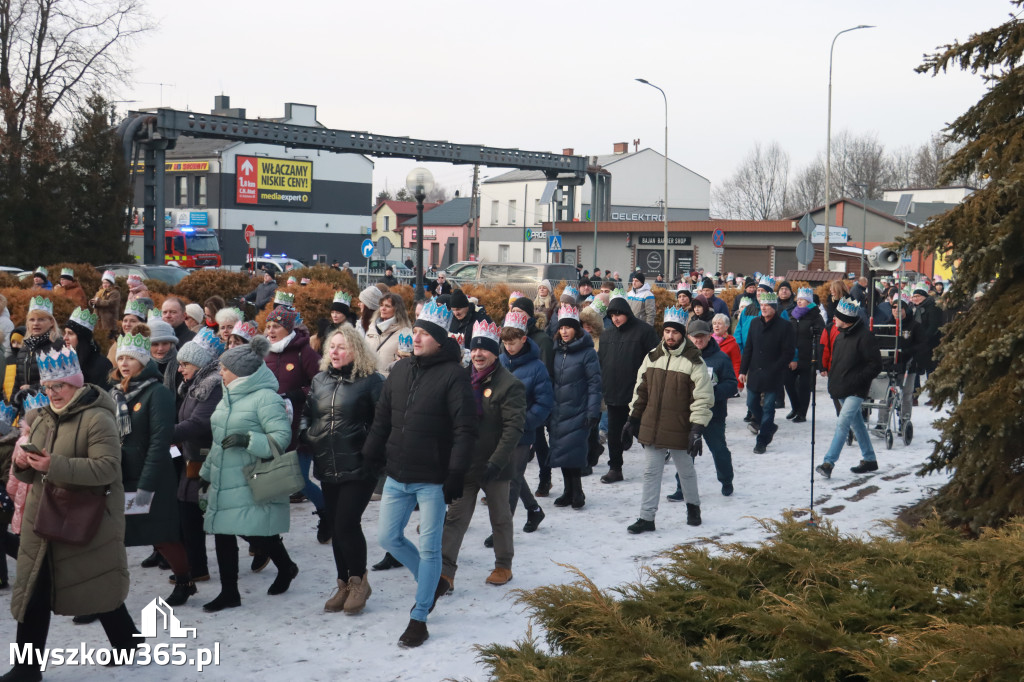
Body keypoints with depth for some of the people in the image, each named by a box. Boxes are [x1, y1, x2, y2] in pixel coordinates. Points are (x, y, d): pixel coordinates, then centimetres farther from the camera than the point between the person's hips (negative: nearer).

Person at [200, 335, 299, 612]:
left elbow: (282, 438, -18)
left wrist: (247, 440, -26)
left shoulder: (266, 398, -13)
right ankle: (229, 593, 17)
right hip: (224, 483, 9)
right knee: (222, 534, 7)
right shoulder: (228, 397, 15)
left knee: (258, 535, -5)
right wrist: (206, 473, 26)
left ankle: (286, 568, 24)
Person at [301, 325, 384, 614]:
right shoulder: (320, 380, 12)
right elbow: (308, 416, 21)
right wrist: (304, 439, 6)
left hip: (358, 468, -6)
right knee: (336, 526, 11)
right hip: (328, 468, 6)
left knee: (347, 523, -10)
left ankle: (358, 580, 9)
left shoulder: (370, 381, -7)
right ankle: (344, 585, 22)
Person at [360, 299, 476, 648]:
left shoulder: (453, 375, -12)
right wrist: (371, 457, 10)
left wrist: (456, 474, -19)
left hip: (433, 479, -6)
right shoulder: (400, 369, 7)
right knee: (388, 536, 12)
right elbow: (382, 419, 14)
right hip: (397, 475, 6)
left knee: (429, 548, 2)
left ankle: (419, 617, 13)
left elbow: (465, 429, -15)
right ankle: (429, 580, 35)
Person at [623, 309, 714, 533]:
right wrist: (632, 420, 12)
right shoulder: (652, 357, 5)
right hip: (651, 428, 4)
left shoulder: (693, 361, -10)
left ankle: (693, 506, 37)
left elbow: (703, 398, -10)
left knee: (686, 471, 15)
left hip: (680, 429, -3)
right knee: (651, 472, 5)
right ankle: (647, 518, 11)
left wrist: (697, 428, -16)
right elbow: (640, 391, 13)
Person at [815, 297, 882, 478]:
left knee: (843, 423, -16)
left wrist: (857, 380, -19)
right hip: (842, 389, 9)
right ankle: (869, 460, 27)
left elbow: (876, 365, -15)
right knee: (857, 424, 16)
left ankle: (829, 462, -20)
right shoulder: (841, 335, 11)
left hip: (855, 390, -9)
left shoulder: (864, 336, -15)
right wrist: (832, 375, 10)